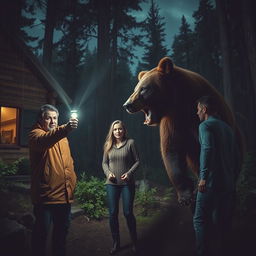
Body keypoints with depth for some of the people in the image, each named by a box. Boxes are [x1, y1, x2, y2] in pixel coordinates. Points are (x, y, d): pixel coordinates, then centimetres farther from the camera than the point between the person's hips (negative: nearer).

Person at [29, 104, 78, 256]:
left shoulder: (62, 136, 15)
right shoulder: (35, 134, -8)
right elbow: (43, 140, -34)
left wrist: (72, 178, 15)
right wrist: (65, 129, -52)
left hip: (65, 194, 7)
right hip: (45, 195, -7)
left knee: (62, 230, 19)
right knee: (42, 232, 5)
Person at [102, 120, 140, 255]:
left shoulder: (130, 143, -3)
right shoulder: (108, 145, 6)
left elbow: (137, 161, -1)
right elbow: (104, 163, 11)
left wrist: (129, 173, -14)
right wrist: (108, 173, -7)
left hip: (127, 183, -2)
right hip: (111, 184, 3)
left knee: (128, 212, 2)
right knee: (113, 213, 6)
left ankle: (134, 241, 24)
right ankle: (116, 243, 24)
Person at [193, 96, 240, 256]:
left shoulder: (206, 125, -6)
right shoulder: (228, 128, 17)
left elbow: (208, 149, -24)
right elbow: (237, 156, 18)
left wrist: (203, 177, -25)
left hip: (212, 182, -8)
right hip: (229, 183, 8)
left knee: (201, 219, -1)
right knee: (223, 220, 15)